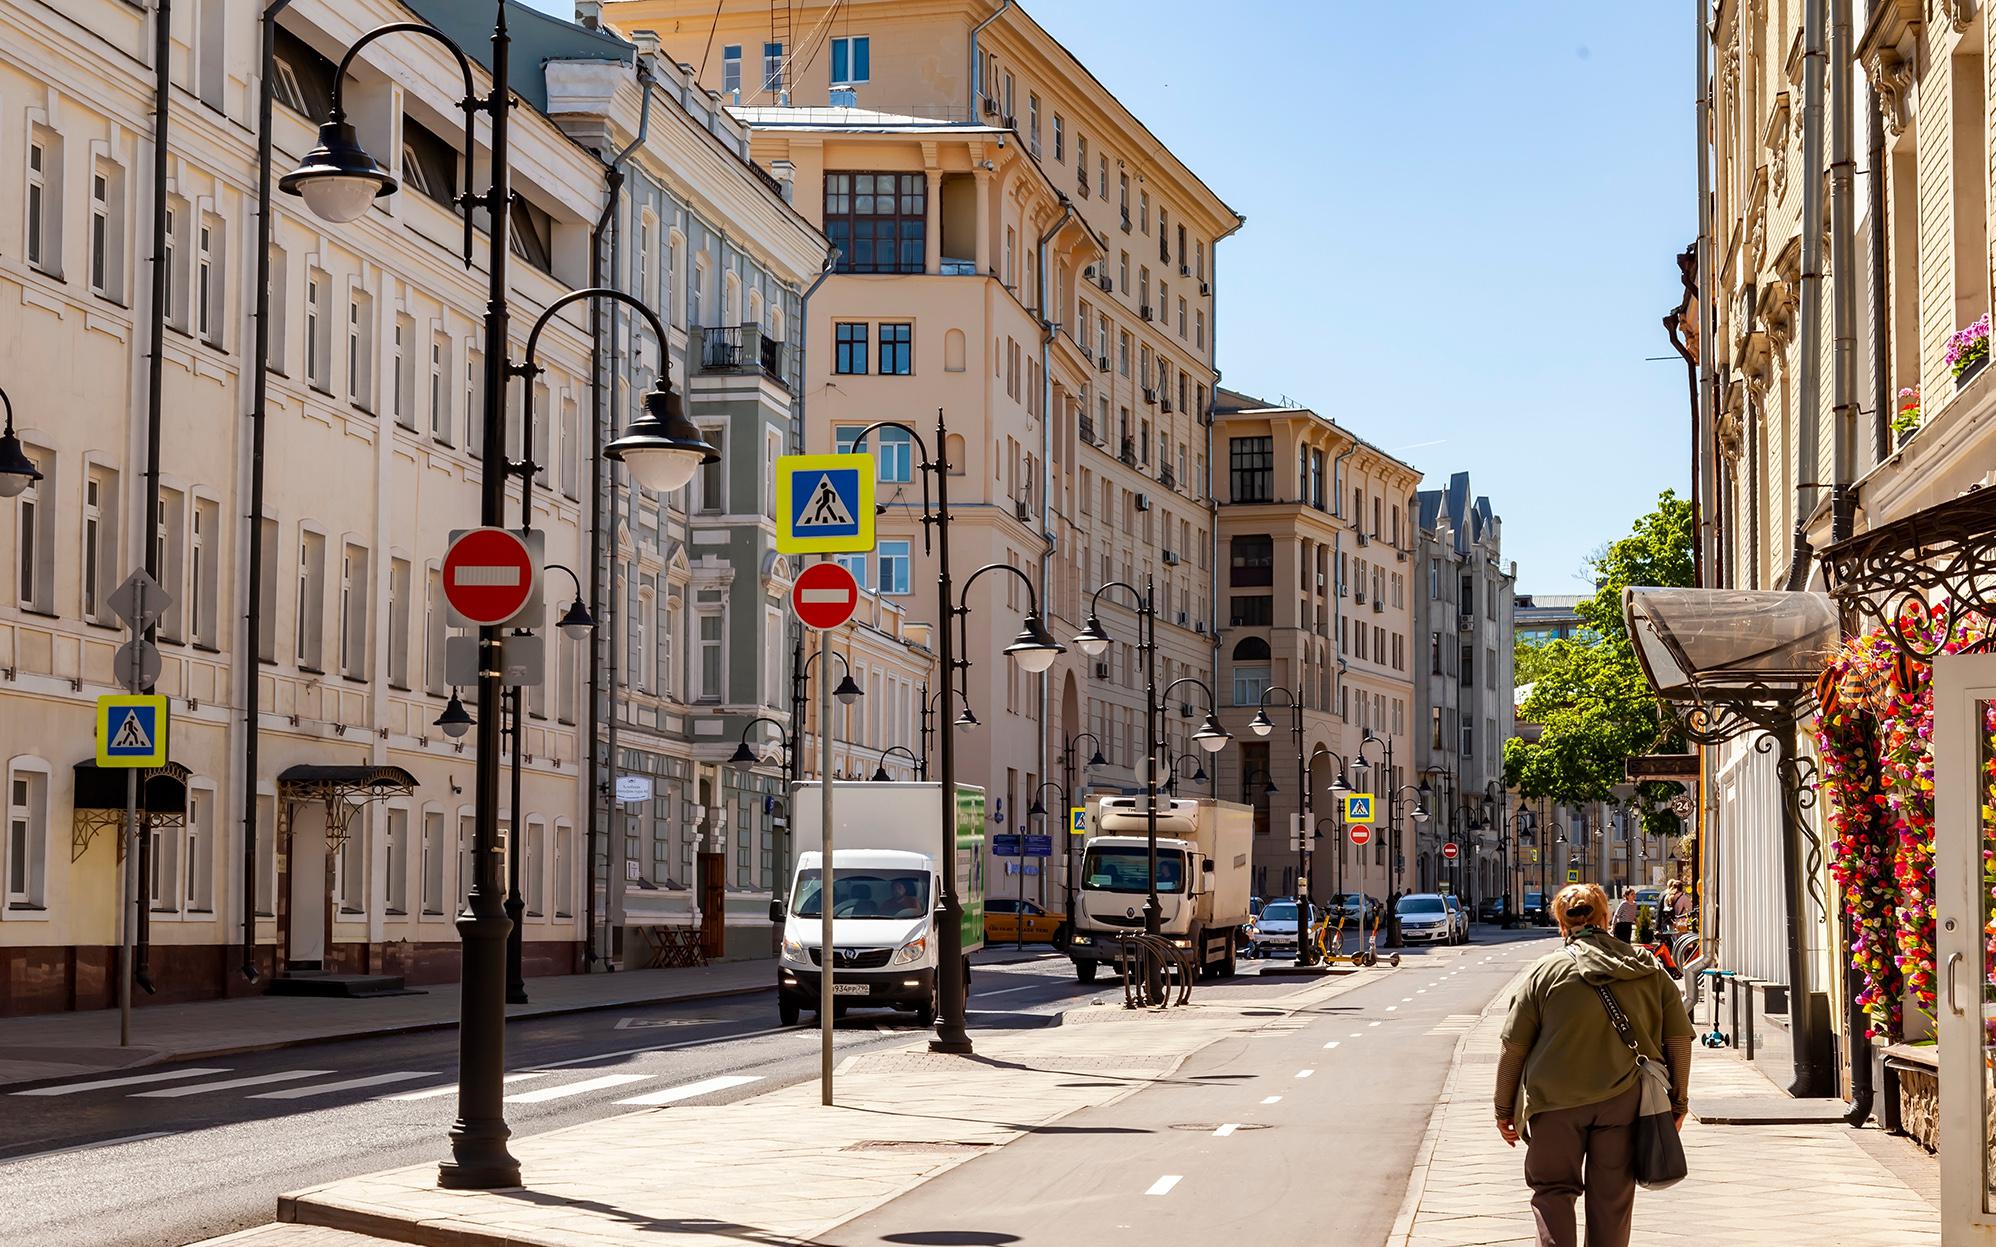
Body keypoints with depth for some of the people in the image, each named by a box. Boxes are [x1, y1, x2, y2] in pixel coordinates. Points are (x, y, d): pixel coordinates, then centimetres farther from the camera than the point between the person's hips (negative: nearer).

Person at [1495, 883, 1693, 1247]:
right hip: (1625, 1101, 2)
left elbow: (1514, 1046, -1)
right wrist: (1677, 1103, 15)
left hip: (1557, 1102, -2)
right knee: (1612, 1198, 11)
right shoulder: (1649, 969, 5)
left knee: (1553, 1190, 8)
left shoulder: (1545, 970, -2)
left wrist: (1504, 1108, 8)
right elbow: (1679, 1038, 6)